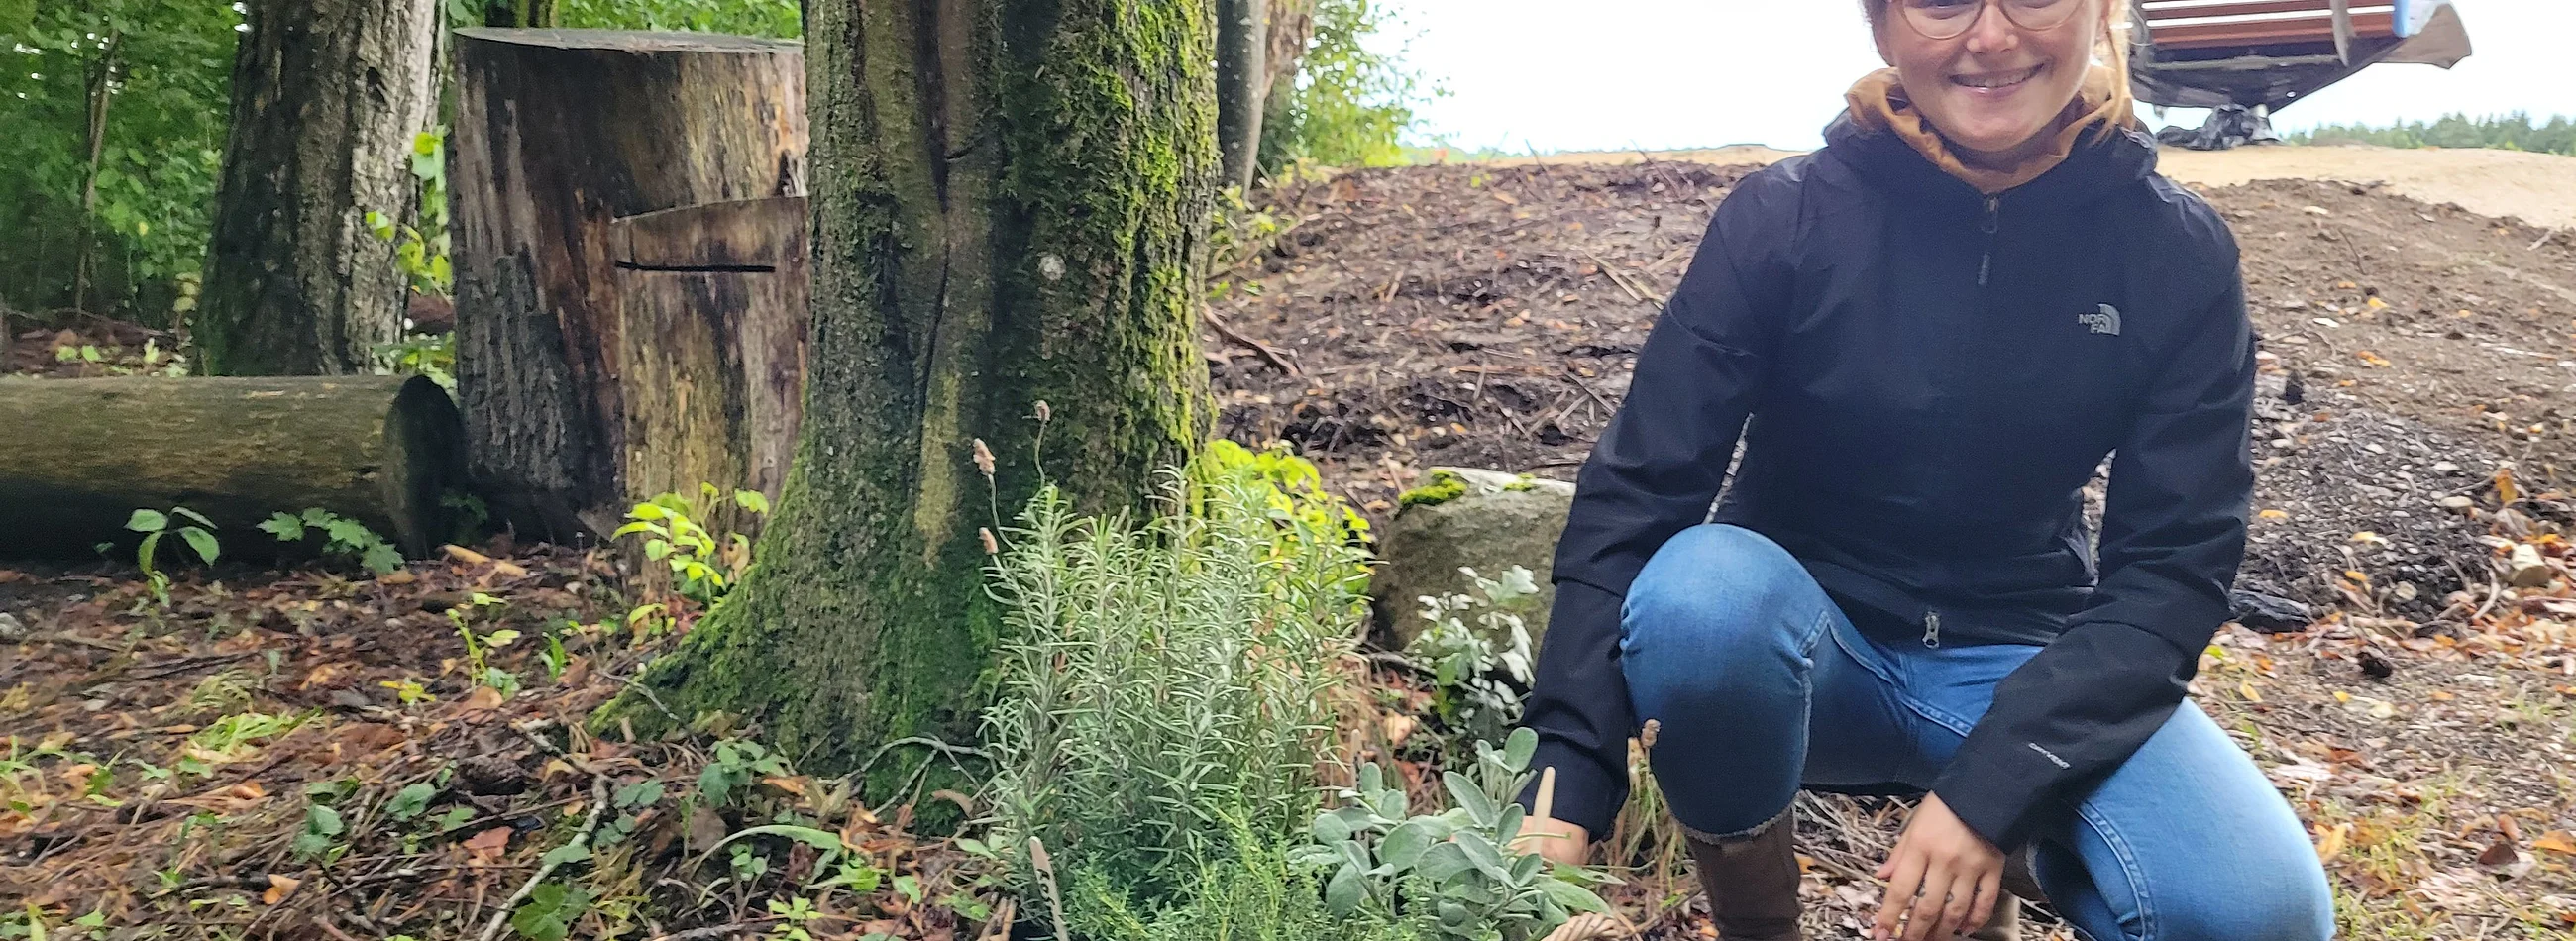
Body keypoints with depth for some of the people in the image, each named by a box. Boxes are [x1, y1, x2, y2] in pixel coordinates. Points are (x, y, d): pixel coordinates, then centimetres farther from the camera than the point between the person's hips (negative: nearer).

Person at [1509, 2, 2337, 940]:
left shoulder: (2178, 253, -7)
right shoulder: (1785, 216, -13)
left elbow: (2172, 565, -9)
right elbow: (1637, 491, -18)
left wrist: (1990, 787, -23)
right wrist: (1565, 797, -27)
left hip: (2025, 670, 1)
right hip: (1802, 647, -1)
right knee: (1701, 592, -36)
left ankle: (2000, 860, 9)